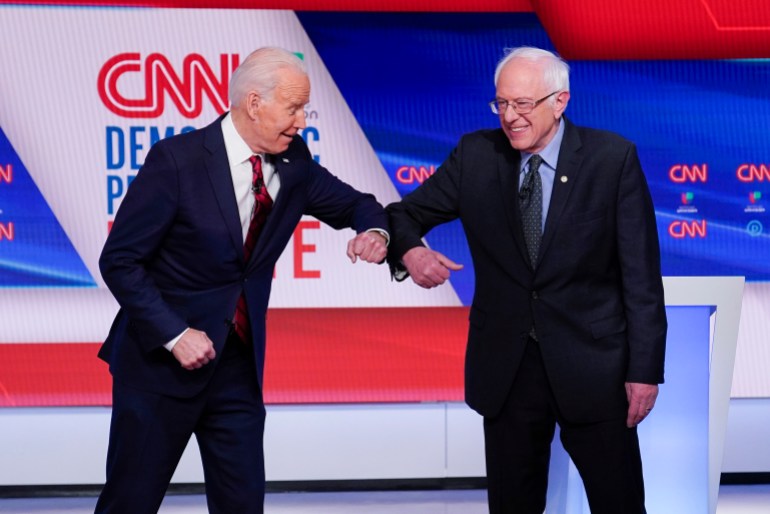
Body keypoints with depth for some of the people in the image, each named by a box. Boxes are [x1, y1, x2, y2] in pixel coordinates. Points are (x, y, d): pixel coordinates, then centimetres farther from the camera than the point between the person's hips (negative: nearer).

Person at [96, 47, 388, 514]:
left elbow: (353, 204, 15)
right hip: (161, 361, -5)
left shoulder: (294, 164, 0)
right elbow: (119, 261, -13)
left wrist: (374, 231, -9)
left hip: (239, 364, 5)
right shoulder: (178, 159, -16)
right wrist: (174, 335, -20)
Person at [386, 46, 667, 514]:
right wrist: (409, 251, -19)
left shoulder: (612, 157, -7)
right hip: (506, 365, 2)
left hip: (592, 365, -2)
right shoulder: (475, 155, 1)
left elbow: (641, 272, -6)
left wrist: (645, 369, -10)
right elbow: (406, 214, 6)